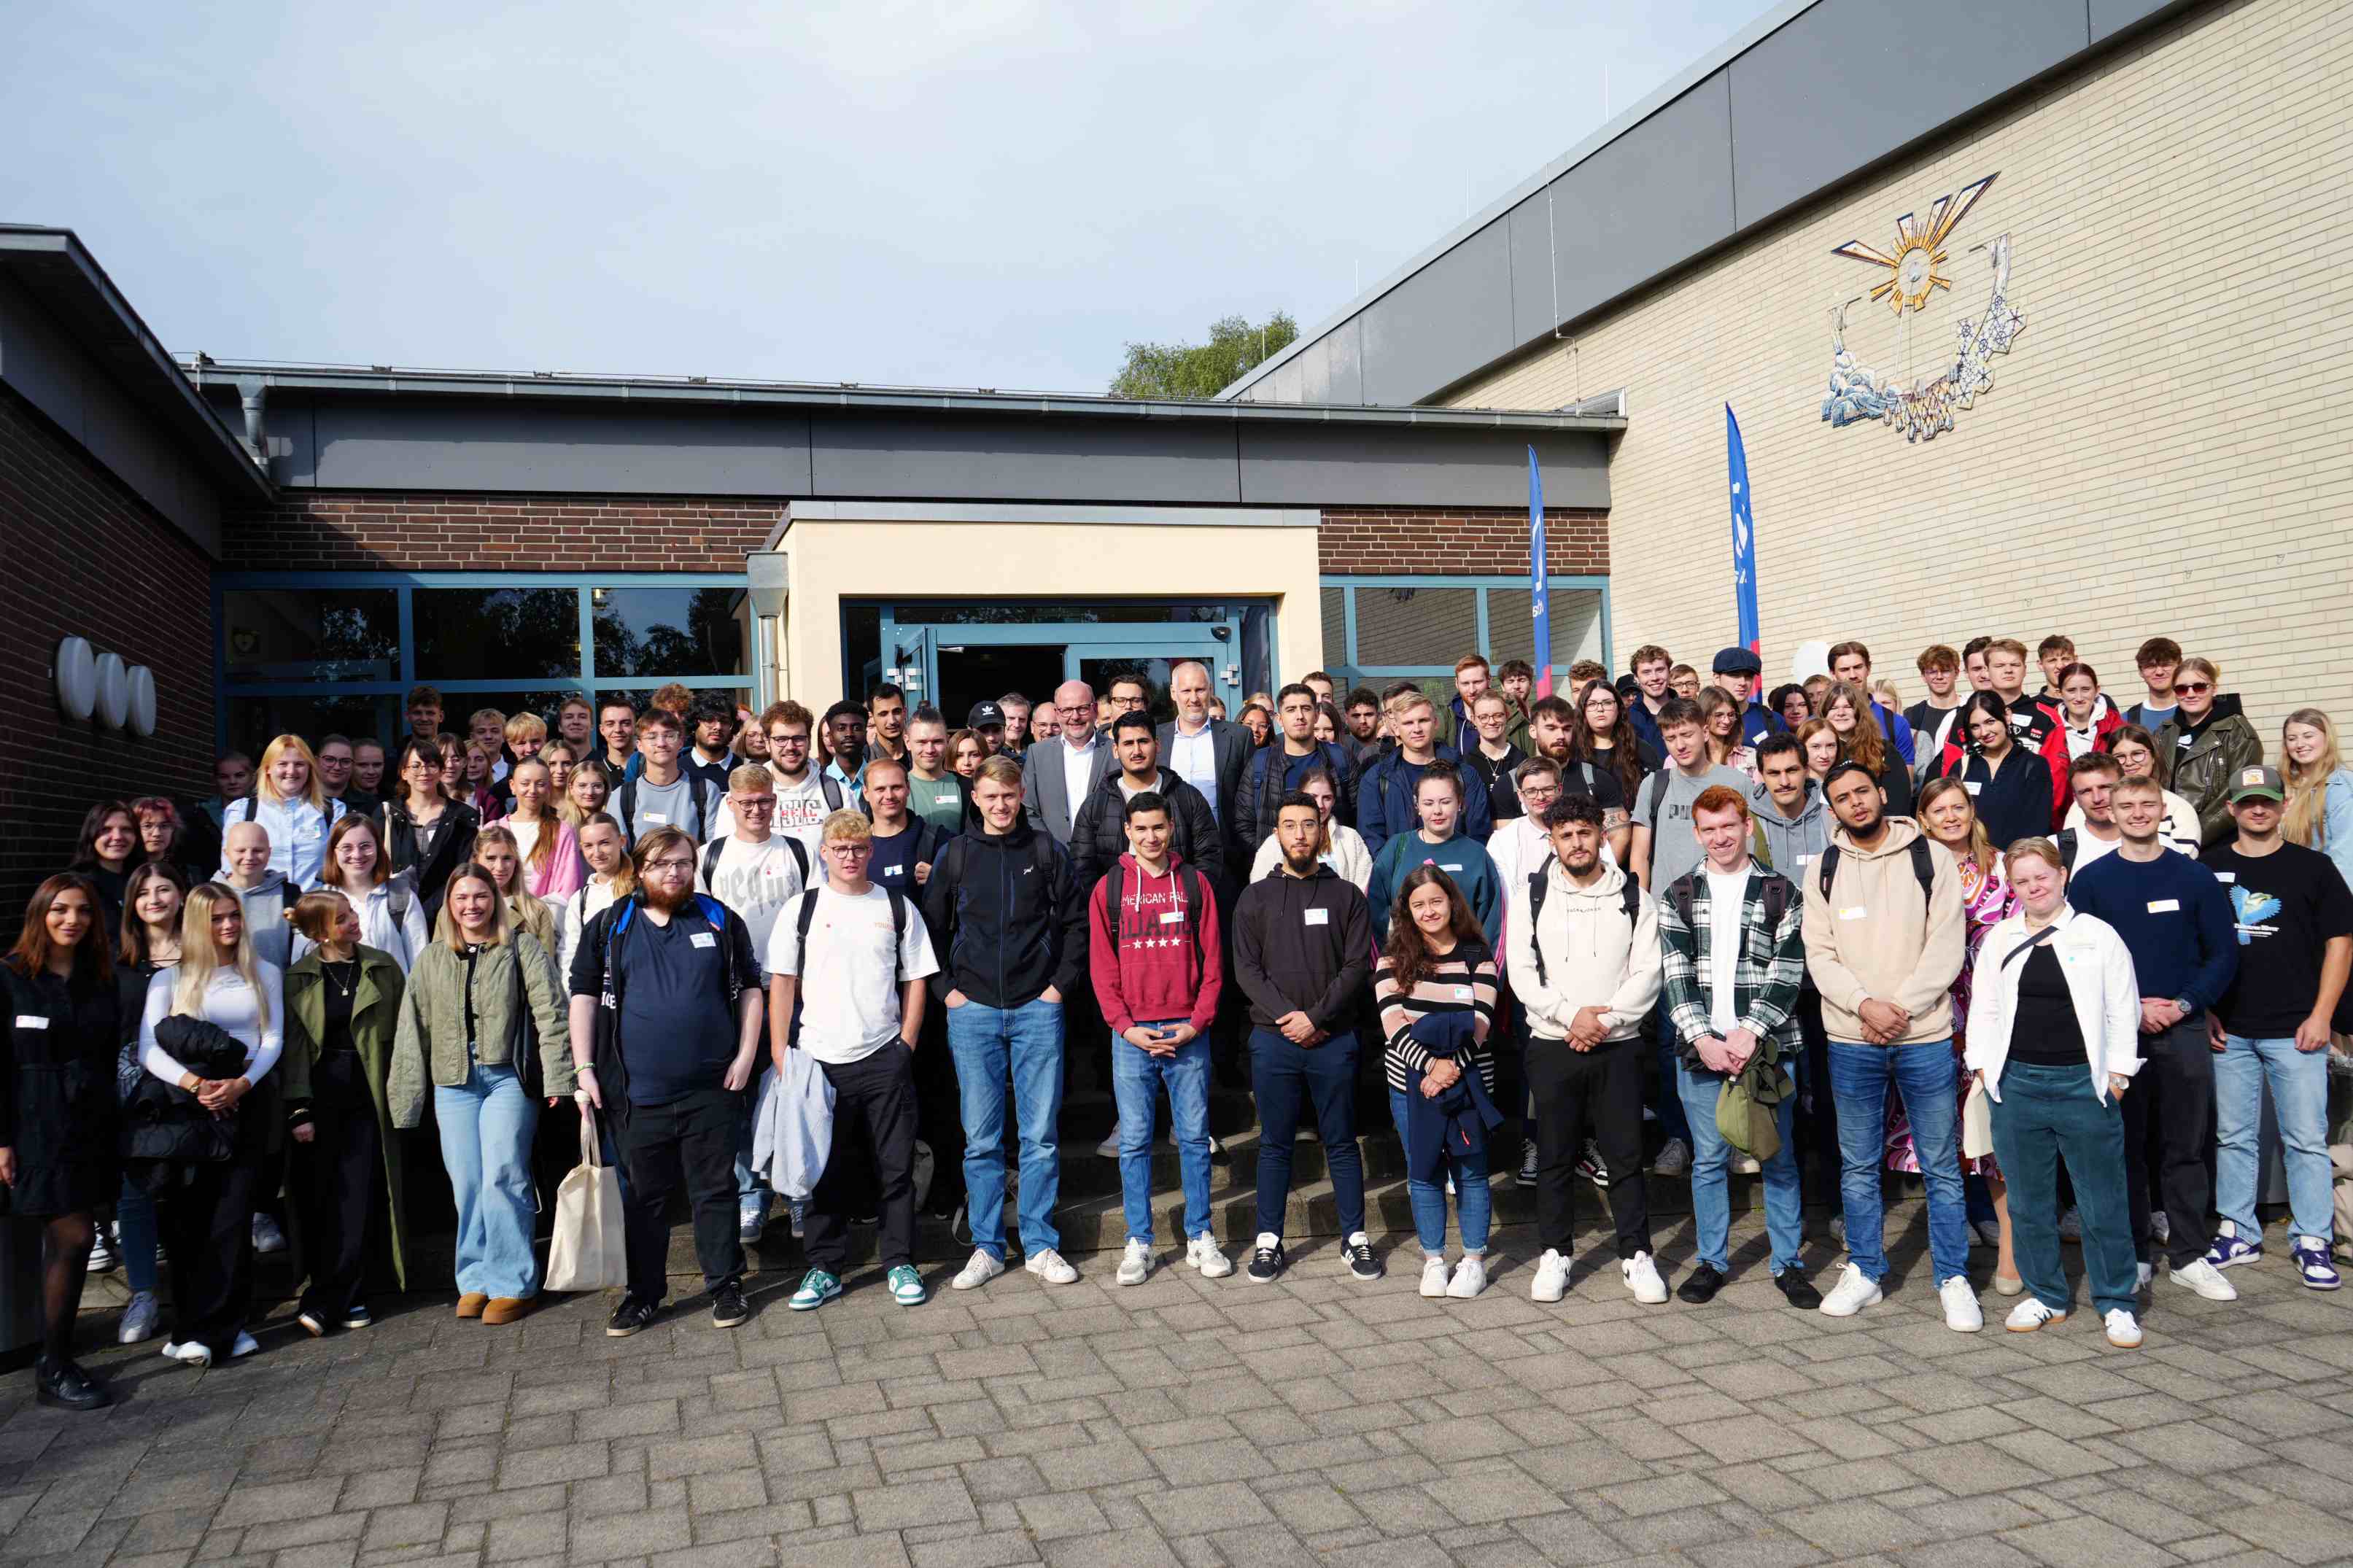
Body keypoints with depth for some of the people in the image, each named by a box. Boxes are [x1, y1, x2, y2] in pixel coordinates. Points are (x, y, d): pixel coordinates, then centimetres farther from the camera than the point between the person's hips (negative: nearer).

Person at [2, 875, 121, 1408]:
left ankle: (55, 1357, 14)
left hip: (90, 1128, 5)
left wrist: (116, 1120, 7)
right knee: (74, 1237, -8)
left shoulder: (101, 982, 11)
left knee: (64, 1238, 7)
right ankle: (54, 1370, 2)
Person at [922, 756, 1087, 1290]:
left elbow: (1076, 921, 9)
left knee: (1041, 1134, 3)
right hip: (972, 1010, 0)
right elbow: (931, 927, 10)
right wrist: (946, 989, 1)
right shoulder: (955, 854, 4)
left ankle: (1041, 1245, 13)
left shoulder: (1045, 851, 3)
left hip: (1037, 1008, 0)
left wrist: (1061, 983, 1)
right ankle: (986, 1248, 14)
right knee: (981, 1137, 4)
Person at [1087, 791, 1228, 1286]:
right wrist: (1126, 1026, -8)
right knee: (1134, 1140, 3)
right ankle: (1138, 1242, 12)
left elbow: (1212, 961, 4)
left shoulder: (1195, 883, 6)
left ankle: (1200, 1237, 15)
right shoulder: (1109, 888, 5)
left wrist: (1197, 1023, -7)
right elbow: (1101, 966, 3)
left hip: (1188, 1033, 0)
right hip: (1132, 1033, 0)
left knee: (1194, 1137, 5)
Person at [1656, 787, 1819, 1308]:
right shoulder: (1678, 896, 7)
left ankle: (1788, 1264, 18)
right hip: (1701, 1049, 1)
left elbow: (1787, 974, -3)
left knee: (1779, 1158, 6)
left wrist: (1750, 1032, -13)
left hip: (1766, 1045, -1)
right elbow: (1675, 975, 1)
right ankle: (1711, 1261, 19)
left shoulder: (1779, 892, 3)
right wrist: (1702, 1039, -10)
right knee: (1708, 1159, 7)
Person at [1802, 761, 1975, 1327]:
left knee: (1941, 1165, 4)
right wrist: (1865, 1004, -15)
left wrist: (1901, 1008, -13)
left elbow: (1946, 947, -6)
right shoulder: (1824, 871, 6)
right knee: (1858, 1165, 11)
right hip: (1851, 1041, 2)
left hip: (1925, 1034, -2)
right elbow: (1819, 954, 0)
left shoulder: (1931, 858, 0)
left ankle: (1953, 1279, 15)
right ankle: (1864, 1271, 23)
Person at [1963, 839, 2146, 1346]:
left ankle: (2117, 1302, 15)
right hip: (2016, 1083, 3)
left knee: (2102, 1203, 2)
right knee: (2028, 1201, 9)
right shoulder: (2000, 939, 9)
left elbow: (2123, 1013, 3)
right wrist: (1984, 1068, 5)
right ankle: (2046, 1295, 22)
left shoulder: (2099, 936, 1)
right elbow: (1983, 1008, 13)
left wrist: (2117, 1076, -3)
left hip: (2083, 1084, -3)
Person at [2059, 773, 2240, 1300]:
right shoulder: (2091, 880, 2)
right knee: (2125, 1147, 5)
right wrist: (2131, 1007, -10)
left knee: (2186, 1147, 4)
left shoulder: (2194, 876, 4)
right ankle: (2134, 1254, 15)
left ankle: (2189, 1256, 14)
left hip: (2184, 1030, 0)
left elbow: (2224, 953, 4)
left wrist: (2184, 1005, -9)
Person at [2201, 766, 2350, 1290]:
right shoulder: (2210, 869, 7)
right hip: (2230, 1030, 2)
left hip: (2295, 1030, -2)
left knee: (2306, 1138, 1)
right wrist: (2204, 1010, 2)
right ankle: (2238, 1233, 19)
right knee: (2234, 1137, 9)